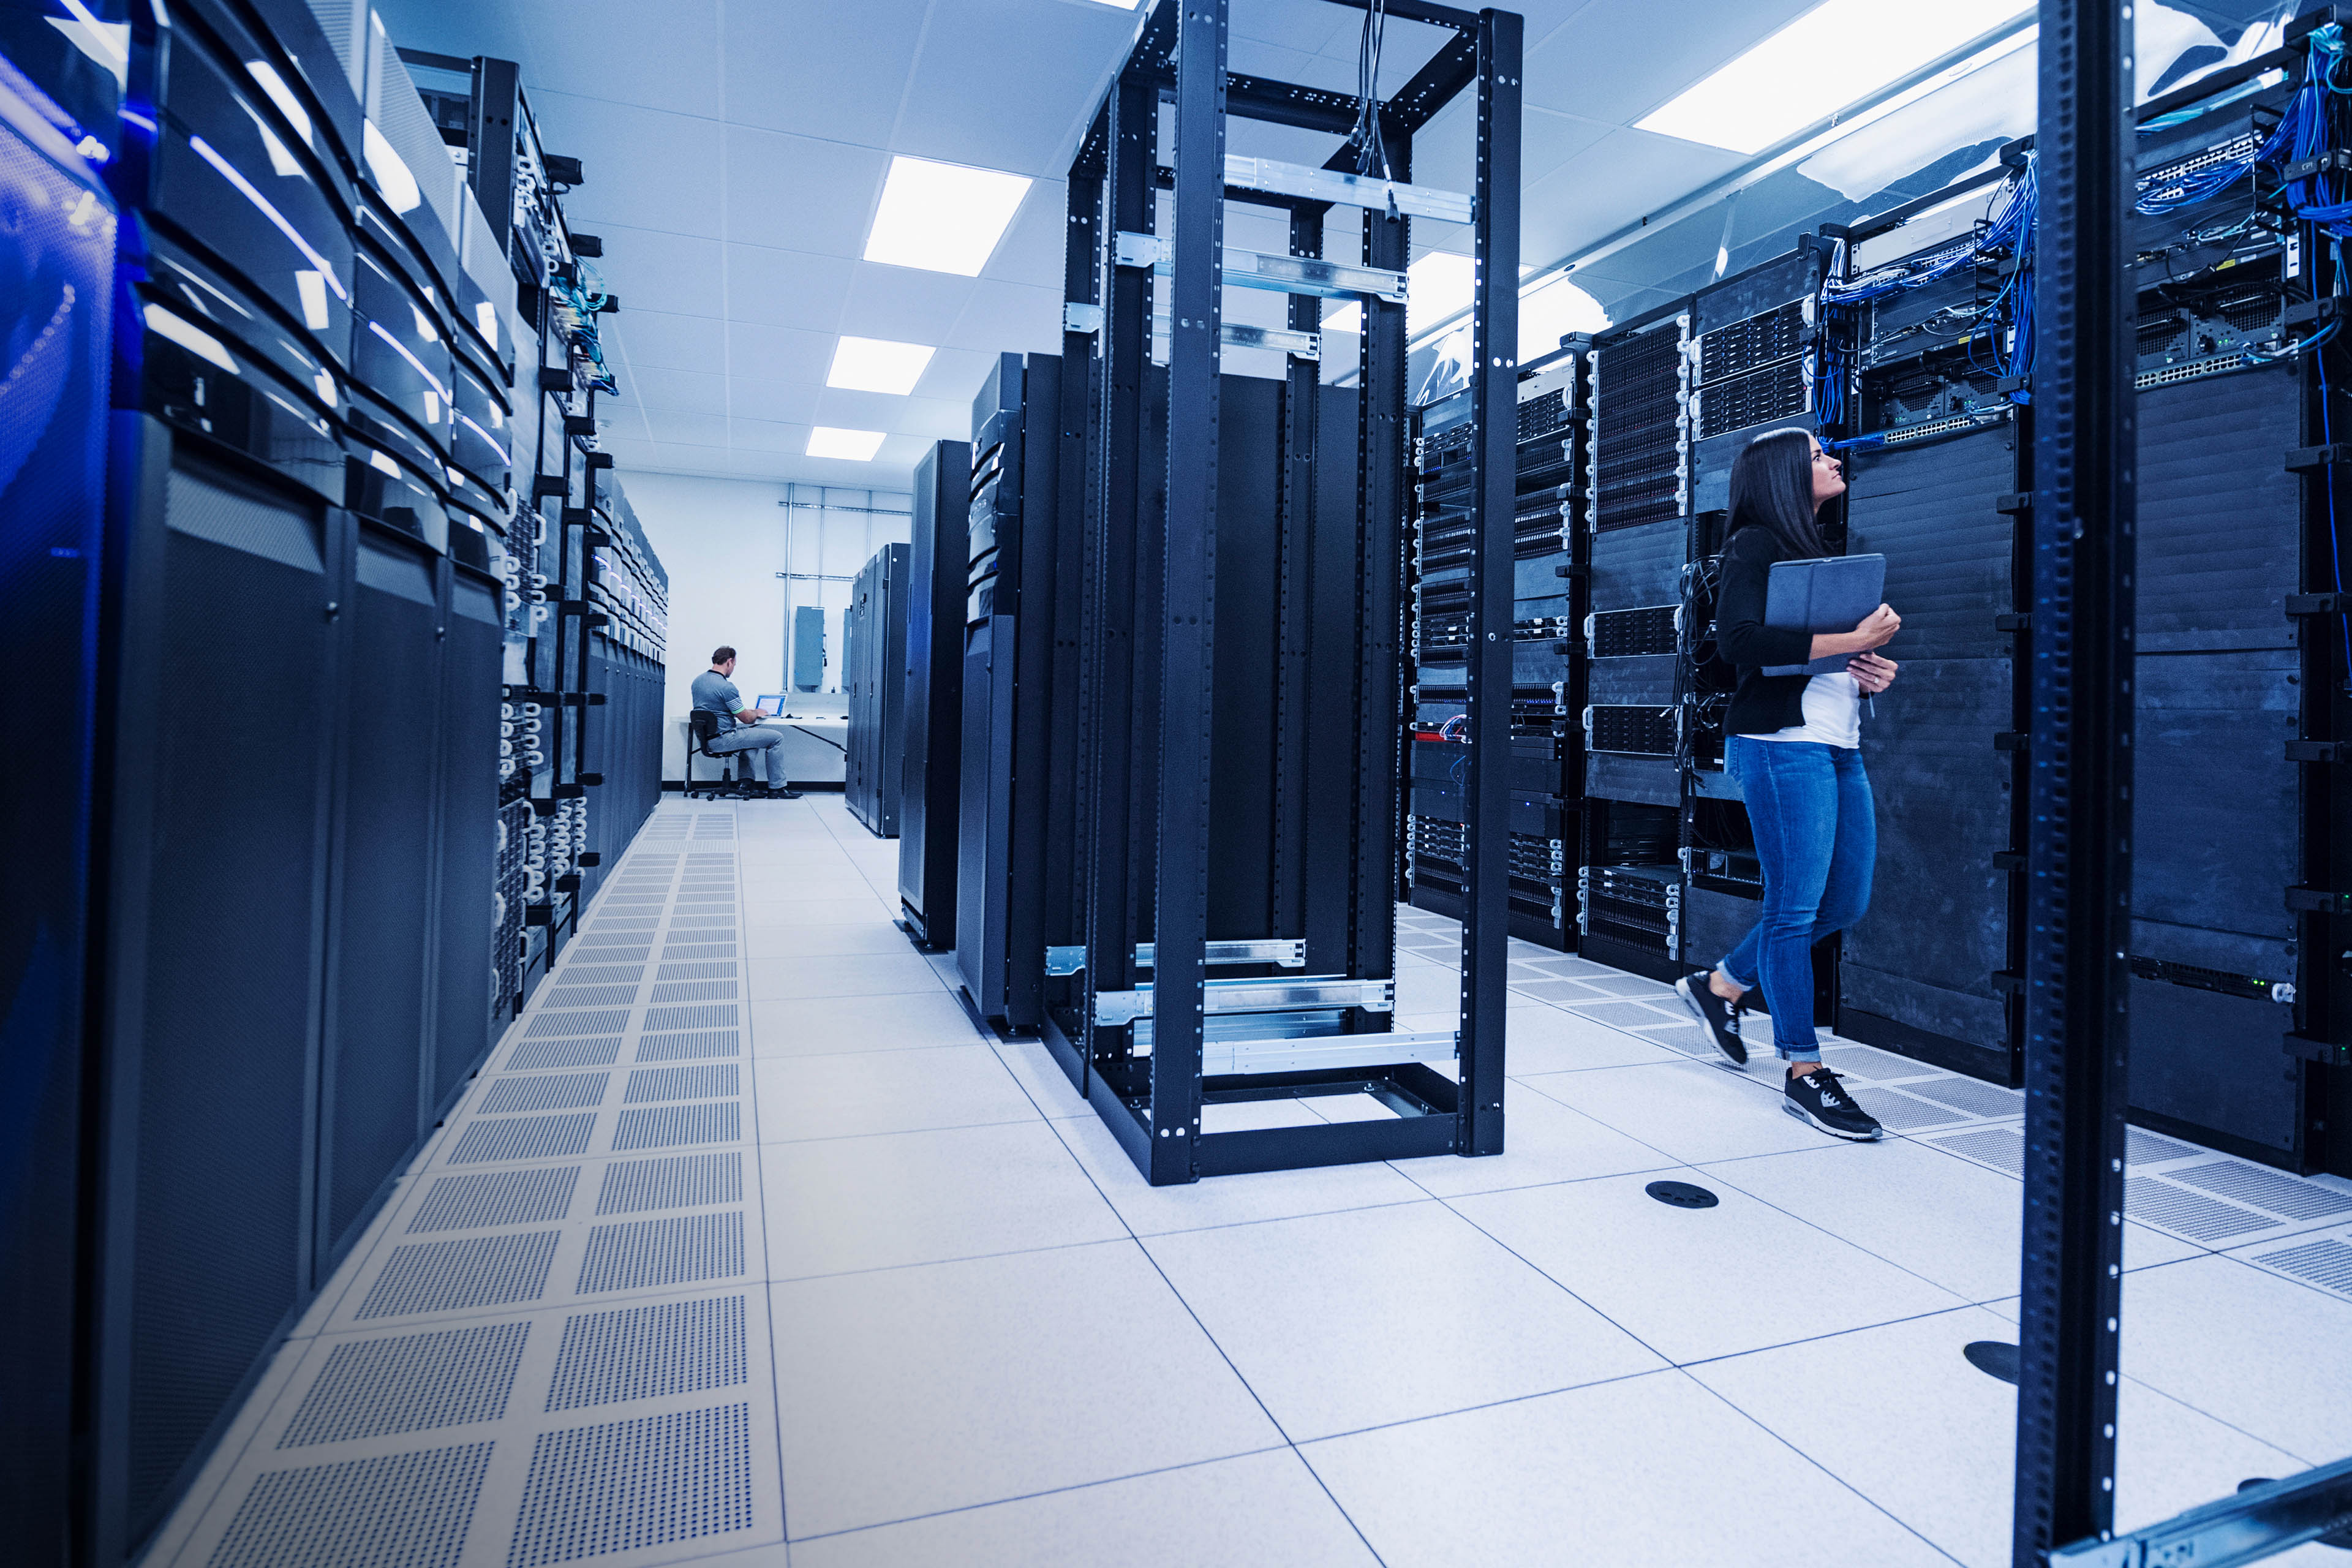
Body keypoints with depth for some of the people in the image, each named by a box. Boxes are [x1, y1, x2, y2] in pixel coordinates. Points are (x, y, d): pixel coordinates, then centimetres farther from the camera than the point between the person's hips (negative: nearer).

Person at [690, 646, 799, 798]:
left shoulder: (698, 680, 9)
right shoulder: (726, 687, -19)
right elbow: (746, 718, -13)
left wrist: (750, 712, 23)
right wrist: (757, 713, 11)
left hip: (705, 738, 10)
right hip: (722, 740, -9)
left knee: (753, 729, 31)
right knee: (776, 738, -2)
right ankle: (776, 788, 3)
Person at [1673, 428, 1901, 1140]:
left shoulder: (1817, 552, 22)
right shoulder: (1755, 545, -3)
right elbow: (1739, 638, -19)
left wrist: (1870, 672, 4)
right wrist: (1852, 641, -17)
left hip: (1840, 745, 9)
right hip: (1783, 743, -9)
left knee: (1845, 901, 11)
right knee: (1796, 906, -5)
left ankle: (1718, 984, 28)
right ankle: (1805, 1074, 5)